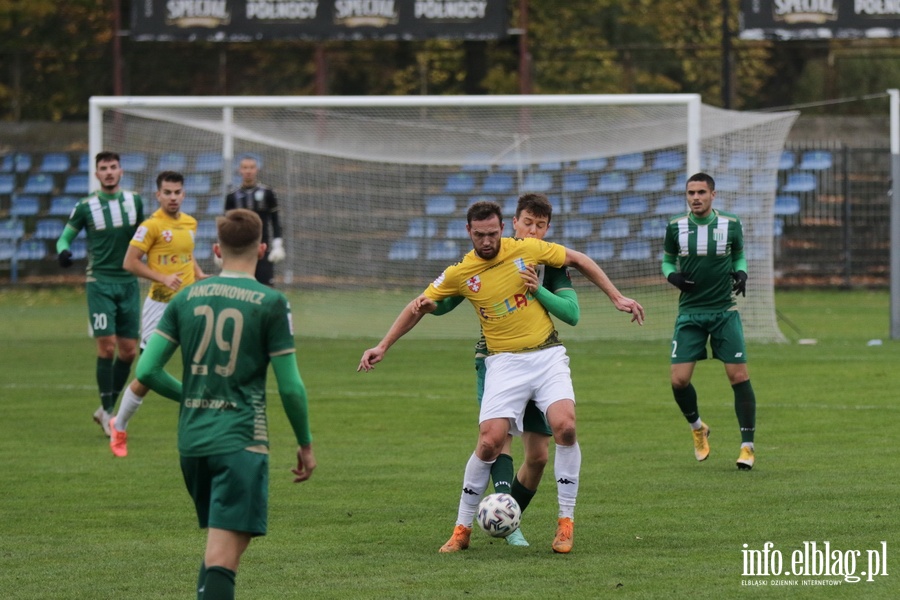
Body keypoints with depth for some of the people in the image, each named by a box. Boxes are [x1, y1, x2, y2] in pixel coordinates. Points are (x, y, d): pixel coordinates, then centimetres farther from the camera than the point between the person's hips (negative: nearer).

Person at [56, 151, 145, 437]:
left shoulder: (134, 201, 5)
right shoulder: (86, 206, -3)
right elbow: (66, 236, 5)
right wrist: (63, 251, -16)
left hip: (129, 282, 4)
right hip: (100, 282, -4)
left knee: (128, 351, 4)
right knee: (107, 346, -12)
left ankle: (106, 409, 19)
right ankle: (107, 411, -2)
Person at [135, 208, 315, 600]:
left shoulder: (186, 298, 7)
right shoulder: (270, 303, -5)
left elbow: (147, 371, 4)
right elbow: (290, 387, -5)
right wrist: (305, 444, 8)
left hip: (191, 439, 5)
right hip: (241, 440, -5)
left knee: (219, 548, 21)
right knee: (222, 558, -12)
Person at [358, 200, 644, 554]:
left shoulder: (526, 249, -4)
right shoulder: (460, 273, -3)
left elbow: (577, 260, 10)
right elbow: (419, 307, 10)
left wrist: (616, 297, 8)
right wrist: (383, 347, 8)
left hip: (547, 354, 0)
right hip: (504, 362, 0)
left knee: (565, 426, -22)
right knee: (490, 442, -15)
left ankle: (566, 522, -8)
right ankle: (462, 529, 3)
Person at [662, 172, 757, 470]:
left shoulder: (731, 225, -2)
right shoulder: (675, 228, -1)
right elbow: (667, 260, 13)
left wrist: (741, 273, -7)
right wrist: (672, 275, -9)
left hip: (724, 311, -1)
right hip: (690, 313, 1)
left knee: (738, 376, -8)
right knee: (679, 379, -8)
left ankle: (747, 446, 2)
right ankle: (697, 428, 23)